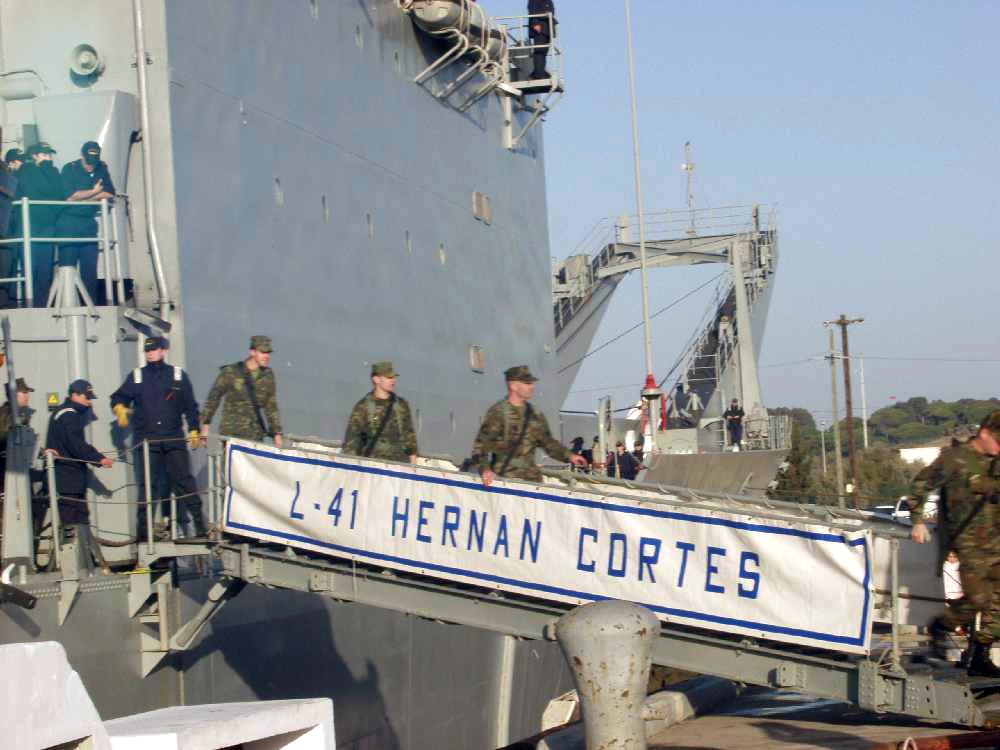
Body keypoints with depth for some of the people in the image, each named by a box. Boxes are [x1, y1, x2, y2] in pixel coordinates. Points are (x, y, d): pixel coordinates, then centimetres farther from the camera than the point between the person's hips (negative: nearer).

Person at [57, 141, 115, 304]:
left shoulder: (102, 169, 6)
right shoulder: (69, 169, -7)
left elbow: (110, 194, -4)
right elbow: (70, 197, -18)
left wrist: (82, 196, -11)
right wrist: (94, 192, -6)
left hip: (89, 223, 4)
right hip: (68, 223, -4)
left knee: (90, 268, 1)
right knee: (67, 266, -5)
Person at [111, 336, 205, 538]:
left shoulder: (178, 375, 11)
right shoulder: (136, 376, 12)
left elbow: (190, 406, 14)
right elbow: (118, 397, 14)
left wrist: (194, 431, 8)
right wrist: (120, 408, -8)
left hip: (174, 438, -1)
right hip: (146, 440, 1)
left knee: (184, 479, -8)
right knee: (147, 484, 0)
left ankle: (199, 523, -7)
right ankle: (143, 527, 5)